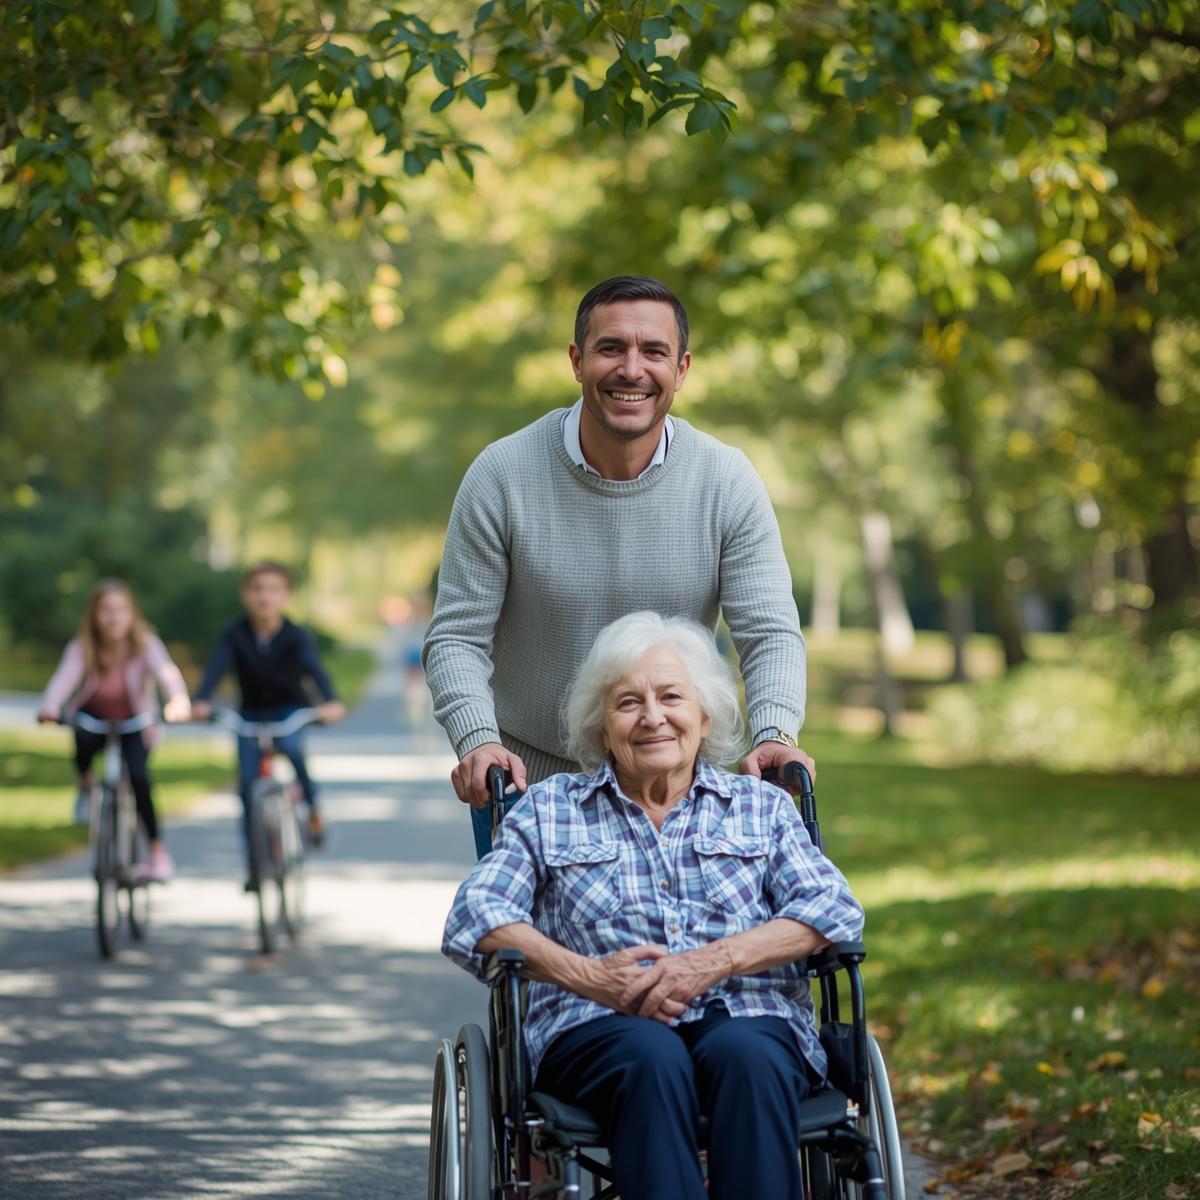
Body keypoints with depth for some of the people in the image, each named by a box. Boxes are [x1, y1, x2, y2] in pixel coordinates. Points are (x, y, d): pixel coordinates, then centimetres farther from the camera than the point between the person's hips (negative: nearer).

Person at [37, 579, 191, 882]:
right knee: (82, 739, -34)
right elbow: (64, 678, -34)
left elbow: (166, 672, -37)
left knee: (138, 775, -24)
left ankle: (157, 851, -10)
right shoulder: (82, 647, -18)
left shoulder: (145, 644, -20)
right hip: (94, 718, 1)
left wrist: (178, 700, -59)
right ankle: (85, 786, -1)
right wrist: (49, 708, -56)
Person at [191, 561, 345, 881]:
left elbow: (315, 668, -33)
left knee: (291, 746, -34)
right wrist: (200, 702, -48)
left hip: (291, 711, -2)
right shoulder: (235, 634, -14)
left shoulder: (297, 637, -17)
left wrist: (331, 702, -53)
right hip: (251, 715, 2)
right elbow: (216, 666, -28)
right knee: (248, 783, -9)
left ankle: (312, 808, -9)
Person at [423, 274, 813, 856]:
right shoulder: (502, 476, -12)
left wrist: (774, 734, -29)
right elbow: (457, 636, -10)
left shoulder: (727, 481, -8)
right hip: (526, 778, -1)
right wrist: (476, 740, -28)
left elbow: (769, 632, -10)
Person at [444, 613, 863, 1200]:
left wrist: (715, 961, -10)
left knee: (745, 1055, -36)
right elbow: (473, 918, 6)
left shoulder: (762, 806, 22)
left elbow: (835, 909, 6)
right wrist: (585, 975, -11)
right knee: (652, 1057, -36)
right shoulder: (547, 810, 20)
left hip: (747, 1022, 1)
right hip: (599, 1030, -1)